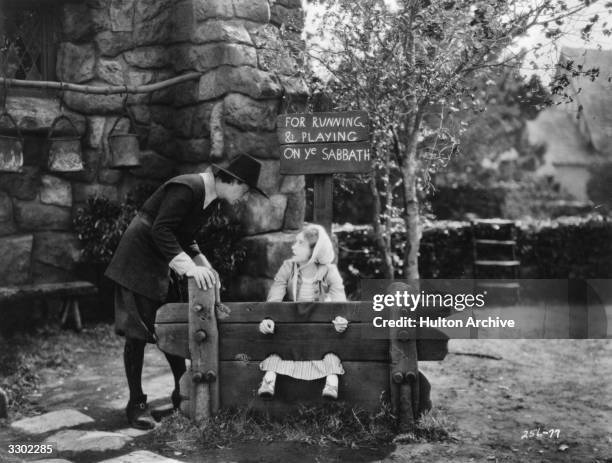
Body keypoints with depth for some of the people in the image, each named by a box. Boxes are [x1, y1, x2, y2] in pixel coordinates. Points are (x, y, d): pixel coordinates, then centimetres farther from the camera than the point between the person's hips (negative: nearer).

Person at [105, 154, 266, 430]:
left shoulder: (209, 197, 7)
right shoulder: (187, 188, -23)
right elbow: (160, 230, -29)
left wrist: (203, 266, 1)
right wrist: (189, 267, -34)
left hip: (159, 266, 9)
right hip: (137, 264, -9)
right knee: (136, 333, -5)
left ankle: (183, 394, 22)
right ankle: (136, 404, 4)